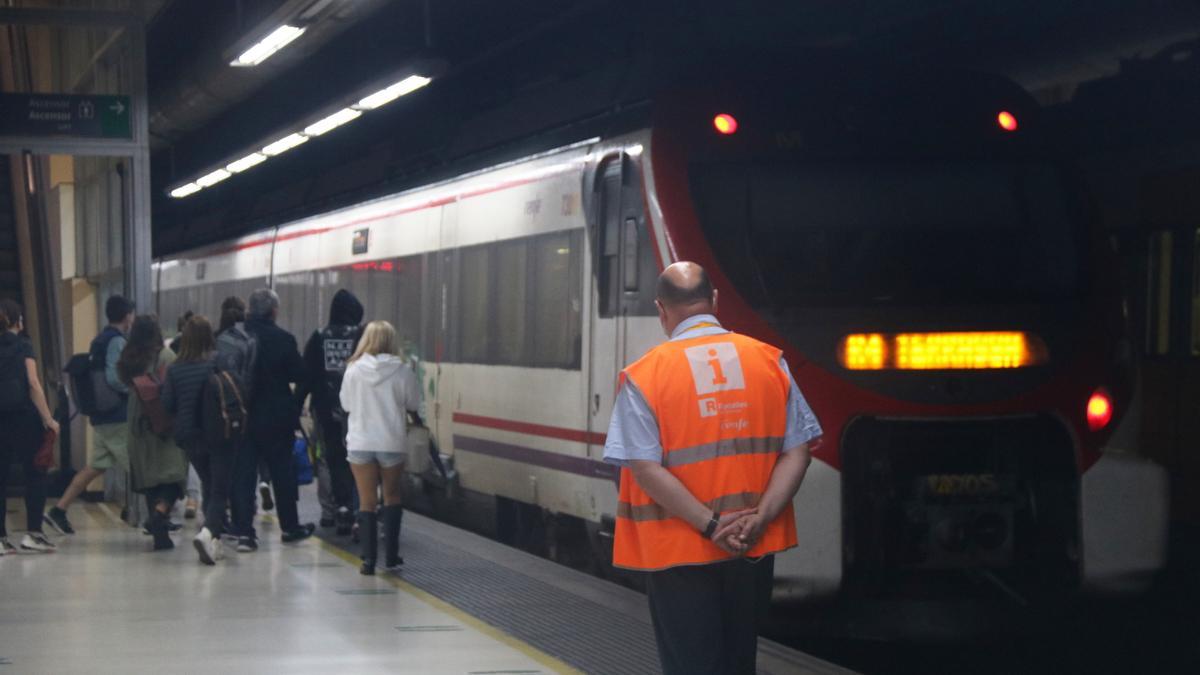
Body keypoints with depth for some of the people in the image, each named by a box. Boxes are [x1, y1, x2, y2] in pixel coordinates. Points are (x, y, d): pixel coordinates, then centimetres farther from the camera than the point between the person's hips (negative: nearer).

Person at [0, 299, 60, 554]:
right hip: (23, 417, -4)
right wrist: (48, 419, -6)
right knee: (35, 475, 3)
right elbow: (33, 385, -8)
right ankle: (32, 533, -4)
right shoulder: (23, 346, -2)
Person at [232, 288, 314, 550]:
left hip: (242, 417, 2)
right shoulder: (283, 339, -13)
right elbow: (299, 375, -8)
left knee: (243, 474, 5)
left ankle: (244, 531, -1)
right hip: (277, 418, -2)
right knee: (282, 472, 12)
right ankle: (289, 526, 23)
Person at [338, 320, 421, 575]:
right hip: (392, 442, 0)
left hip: (360, 442, 0)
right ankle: (391, 554, 17)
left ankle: (369, 559, 0)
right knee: (392, 496, 18)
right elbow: (413, 404, 3)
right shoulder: (402, 371, -9)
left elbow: (346, 403, 4)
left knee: (366, 501, 6)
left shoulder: (354, 370, -7)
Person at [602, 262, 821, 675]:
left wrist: (711, 526, -15)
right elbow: (796, 453, -3)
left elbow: (645, 469, -16)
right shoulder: (770, 361, 1)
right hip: (754, 550, 3)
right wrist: (758, 520, -10)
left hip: (678, 553, -3)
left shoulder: (643, 376, -8)